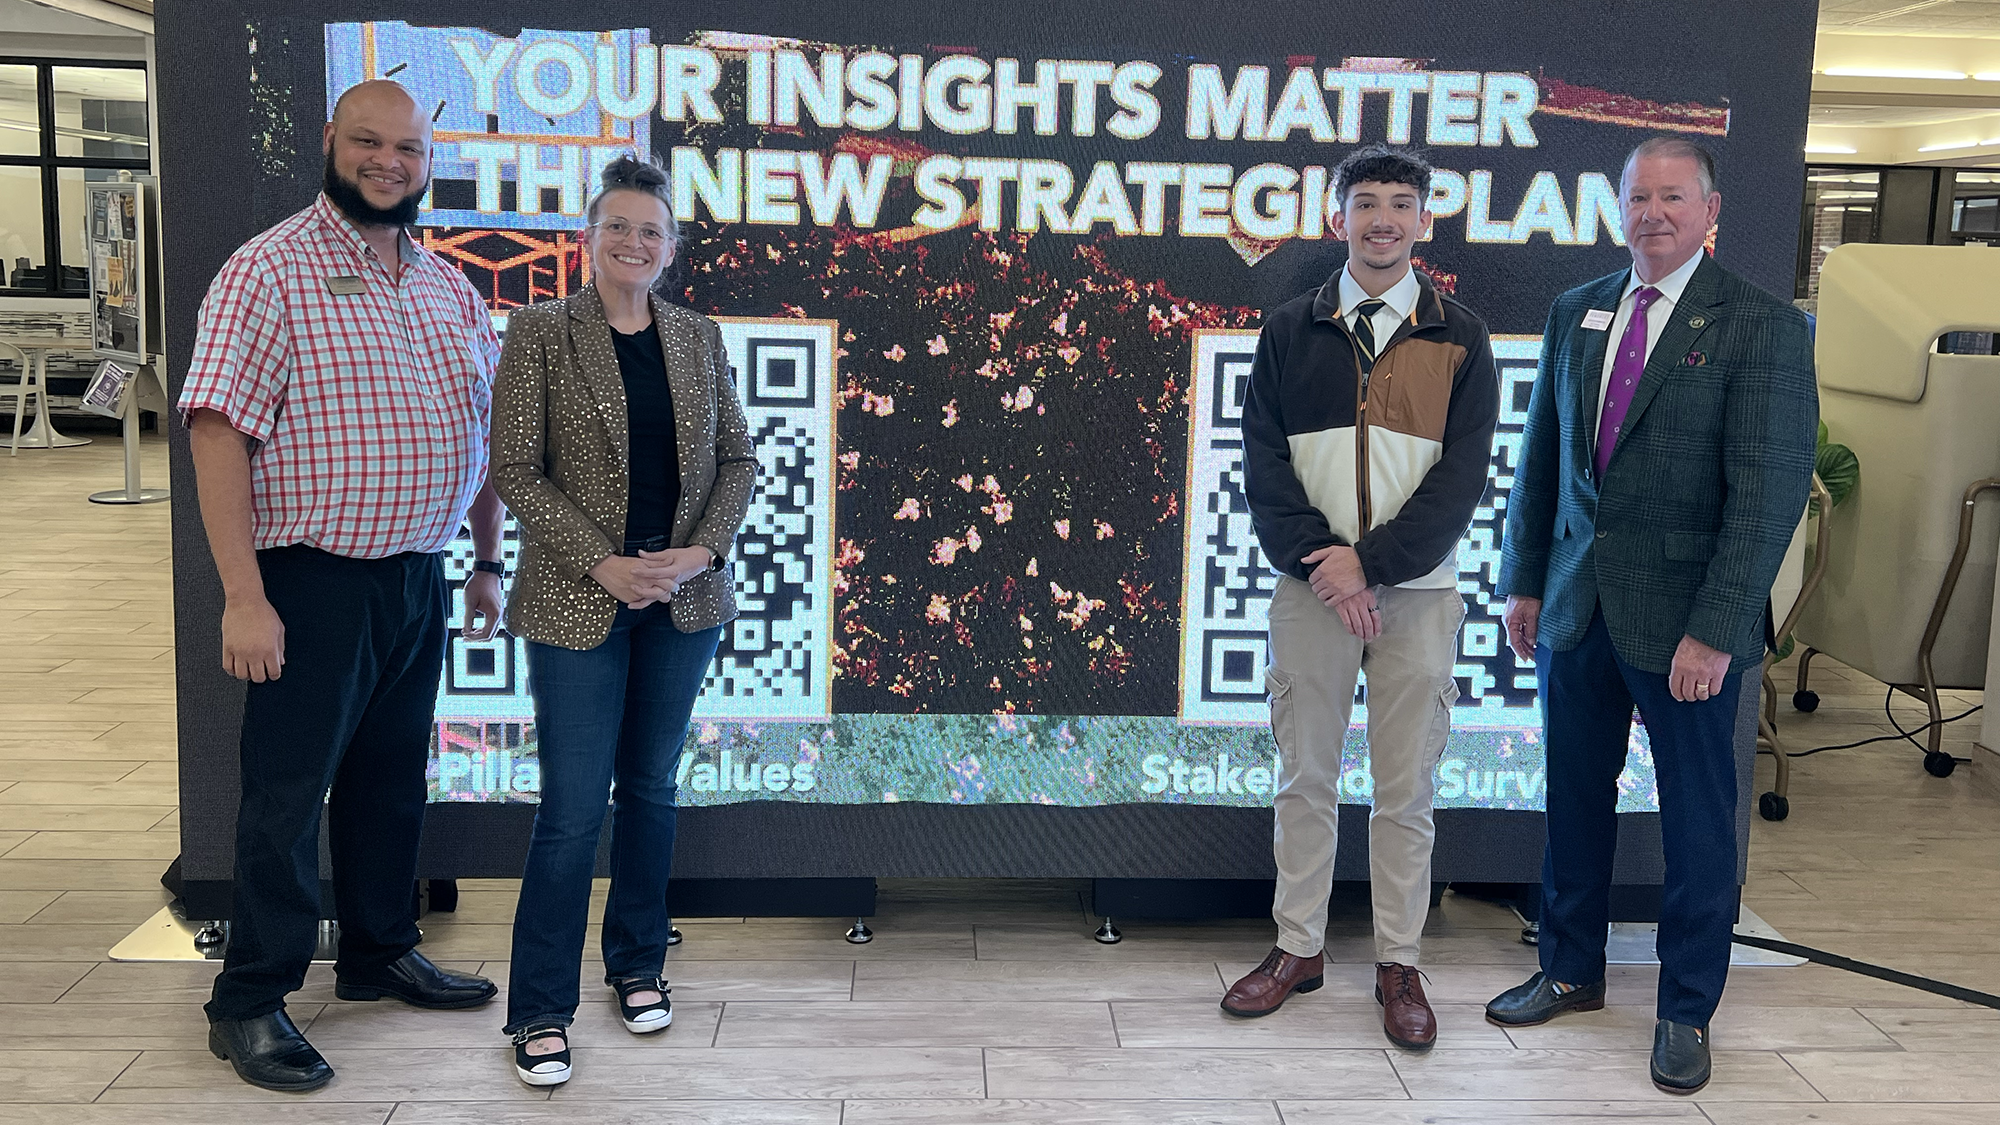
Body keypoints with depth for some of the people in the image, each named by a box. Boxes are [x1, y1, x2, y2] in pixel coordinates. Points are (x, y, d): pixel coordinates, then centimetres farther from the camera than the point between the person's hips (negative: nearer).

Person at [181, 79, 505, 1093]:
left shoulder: (448, 289, 11)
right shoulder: (270, 270, -10)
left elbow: (488, 431, 18)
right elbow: (218, 431, -16)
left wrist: (487, 563, 16)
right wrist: (244, 596, -21)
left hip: (420, 580, 6)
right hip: (314, 584, -6)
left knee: (393, 781, 17)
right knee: (288, 792, 2)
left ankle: (379, 953, 34)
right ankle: (250, 1003, 15)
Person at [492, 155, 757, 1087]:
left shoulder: (698, 337, 8)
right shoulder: (541, 333, -3)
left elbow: (737, 460, 9)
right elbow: (516, 470, -8)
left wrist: (700, 552, -7)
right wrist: (602, 564, -15)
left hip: (683, 600, 4)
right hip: (579, 602, -4)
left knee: (651, 789, 14)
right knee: (574, 808, -3)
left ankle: (637, 964, 31)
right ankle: (539, 1009, 10)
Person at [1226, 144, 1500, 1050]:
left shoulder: (1459, 340, 3)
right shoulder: (1289, 333, 6)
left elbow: (1462, 476, -4)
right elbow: (1264, 465, 1)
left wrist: (1370, 562, -14)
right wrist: (1321, 564, -12)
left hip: (1417, 592, -1)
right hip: (1309, 589, 1)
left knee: (1407, 788, 5)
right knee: (1304, 777, 8)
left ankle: (1399, 965, 17)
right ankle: (1299, 948, 22)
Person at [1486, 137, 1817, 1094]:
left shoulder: (1761, 326, -9)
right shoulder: (1574, 313, 8)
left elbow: (1770, 490, -14)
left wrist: (1714, 631, -18)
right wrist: (1524, 581, 10)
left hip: (1683, 620, -5)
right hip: (1577, 608, 5)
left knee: (1696, 818, 8)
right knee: (1575, 798, 16)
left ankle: (1687, 1011, 24)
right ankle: (1570, 971, 34)